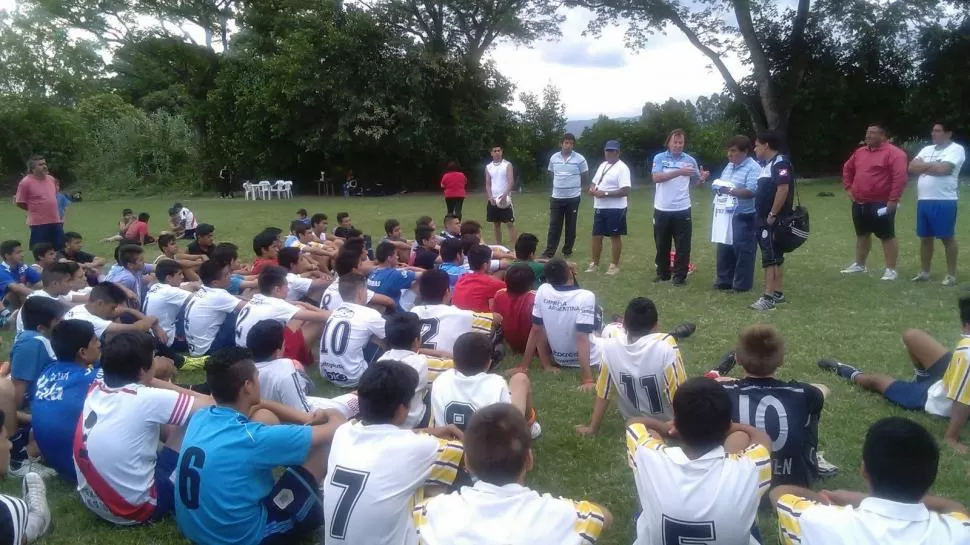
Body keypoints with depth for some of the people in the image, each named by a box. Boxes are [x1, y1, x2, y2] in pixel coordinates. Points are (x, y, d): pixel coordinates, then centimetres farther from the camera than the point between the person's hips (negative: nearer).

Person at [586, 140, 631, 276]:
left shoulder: (622, 168, -14)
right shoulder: (602, 165, 13)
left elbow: (625, 191, -21)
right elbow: (594, 182, 22)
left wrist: (605, 193, -23)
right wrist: (592, 188, -3)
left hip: (615, 209, -8)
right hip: (599, 208, 8)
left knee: (615, 236, 3)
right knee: (596, 235, 11)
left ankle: (615, 265, 13)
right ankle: (595, 263, 23)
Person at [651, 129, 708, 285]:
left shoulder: (690, 160, 4)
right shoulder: (659, 158, 0)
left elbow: (696, 181, 8)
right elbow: (656, 178, -15)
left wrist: (702, 178, -16)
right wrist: (679, 172, -25)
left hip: (682, 210, 0)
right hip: (662, 209, 0)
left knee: (682, 245, 2)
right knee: (662, 244, 12)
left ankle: (679, 275, 12)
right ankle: (663, 274, 25)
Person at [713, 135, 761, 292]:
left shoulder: (753, 168, -12)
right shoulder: (729, 166, 14)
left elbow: (751, 192, -23)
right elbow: (723, 185, 24)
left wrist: (729, 190, -27)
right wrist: (719, 188, 2)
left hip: (744, 217, -8)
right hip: (726, 215, 8)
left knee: (742, 251, -1)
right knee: (724, 249, 13)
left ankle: (742, 284, 7)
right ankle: (724, 280, 23)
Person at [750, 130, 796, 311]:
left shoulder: (780, 163, -15)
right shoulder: (766, 165, 16)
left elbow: (783, 190, -25)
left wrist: (772, 215, -23)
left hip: (774, 220, -10)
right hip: (765, 220, 10)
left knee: (770, 259, -10)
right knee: (775, 258, 14)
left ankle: (769, 297, -10)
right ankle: (779, 293, 20)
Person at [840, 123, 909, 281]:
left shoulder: (893, 153, -12)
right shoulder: (860, 151, 11)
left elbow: (901, 176, -20)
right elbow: (847, 168, 26)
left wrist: (893, 199, -21)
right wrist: (848, 188, 15)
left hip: (881, 205, -8)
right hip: (859, 204, 8)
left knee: (887, 236, -1)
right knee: (862, 234, 18)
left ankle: (891, 270, 4)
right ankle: (859, 264, 31)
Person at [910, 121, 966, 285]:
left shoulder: (956, 149, -6)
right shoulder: (927, 149, 16)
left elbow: (943, 169, -19)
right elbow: (911, 167, 5)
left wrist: (924, 166, -3)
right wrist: (932, 166, -9)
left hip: (944, 201, -7)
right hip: (923, 201, 7)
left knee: (947, 237, 0)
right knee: (925, 237, 12)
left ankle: (951, 274, 7)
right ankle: (924, 272, 21)